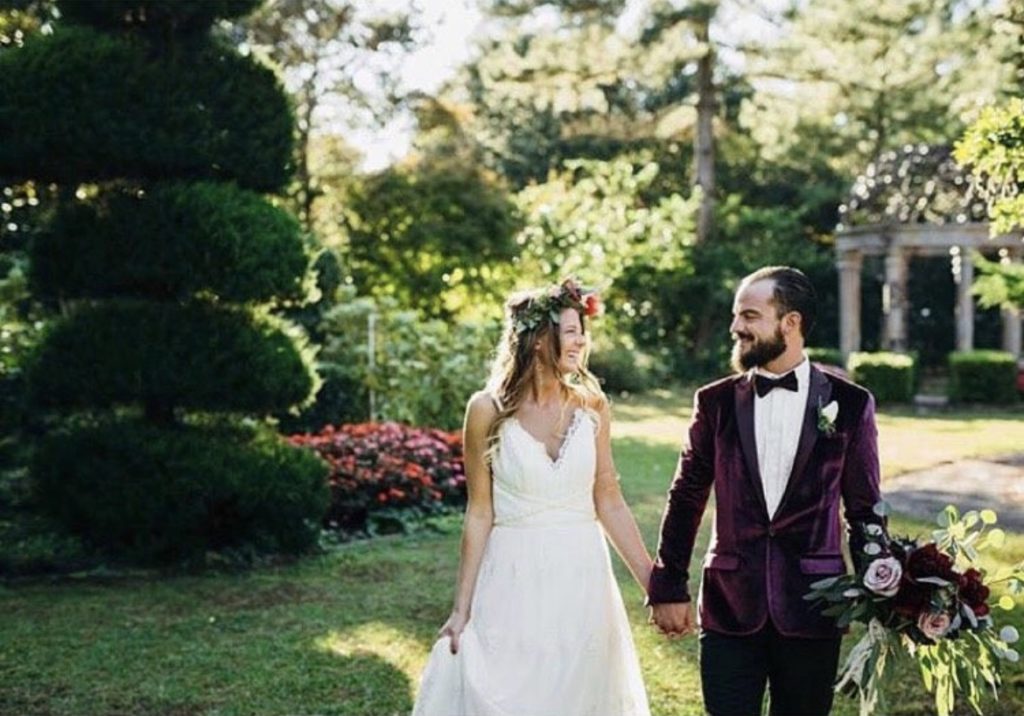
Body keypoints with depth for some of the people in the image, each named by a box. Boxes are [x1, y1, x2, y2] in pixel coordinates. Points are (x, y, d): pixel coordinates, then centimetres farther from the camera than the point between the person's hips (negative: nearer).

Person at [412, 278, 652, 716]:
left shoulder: (592, 407, 1)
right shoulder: (488, 410, -6)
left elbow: (608, 501, 7)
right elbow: (480, 513, -3)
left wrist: (653, 584, 5)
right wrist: (462, 608, -3)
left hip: (581, 581, 3)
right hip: (513, 581, -2)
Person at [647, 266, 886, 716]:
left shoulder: (850, 404, 0)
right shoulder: (716, 402, 3)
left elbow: (864, 510, 4)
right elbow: (686, 499, 7)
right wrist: (668, 589, 5)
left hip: (812, 608, -1)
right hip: (729, 607, 1)